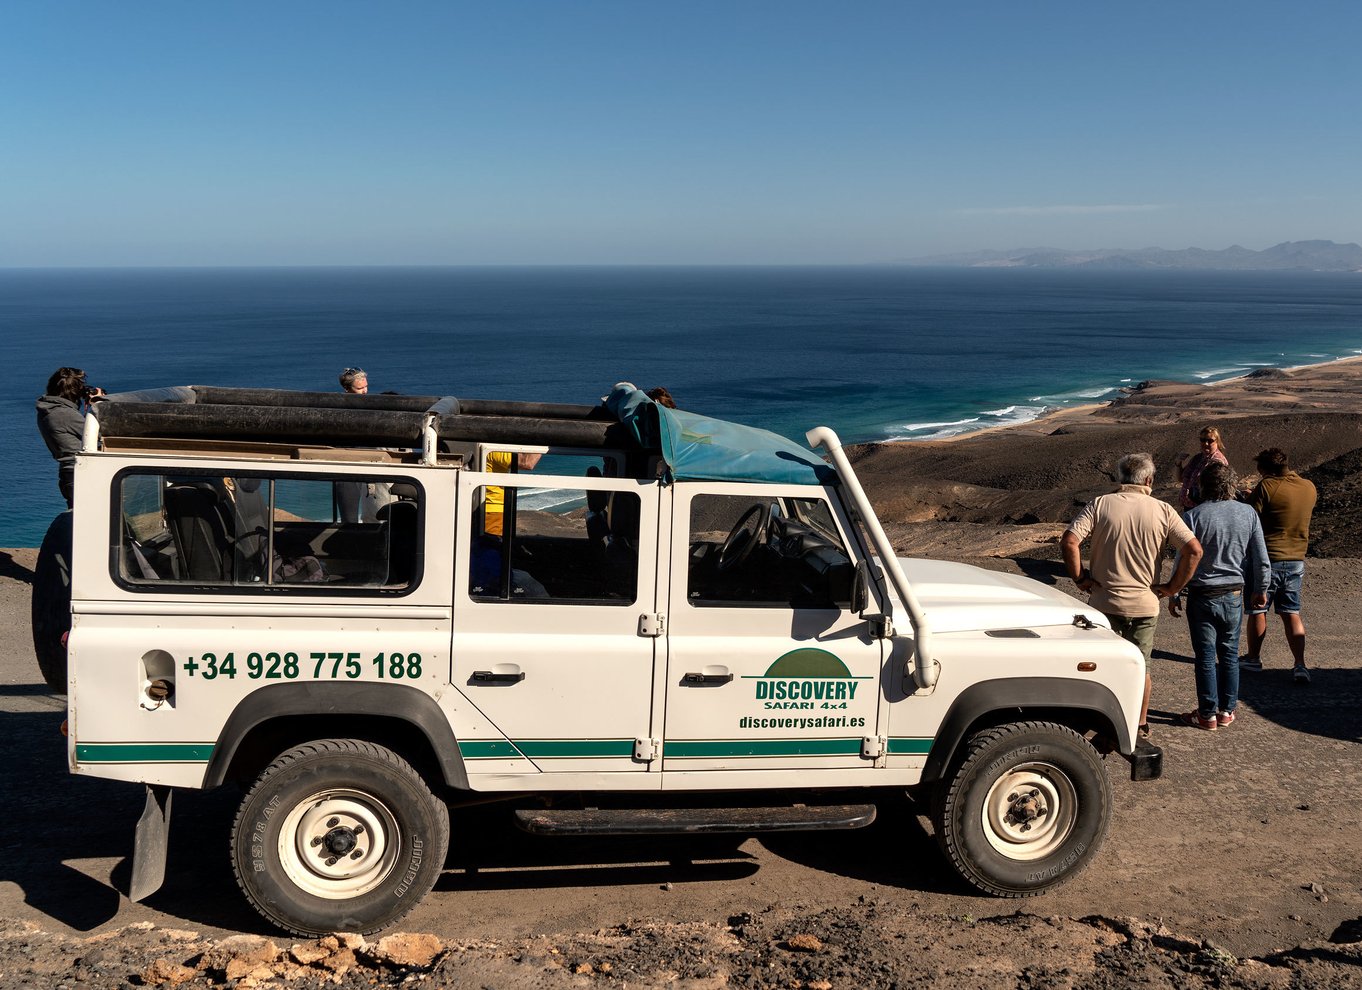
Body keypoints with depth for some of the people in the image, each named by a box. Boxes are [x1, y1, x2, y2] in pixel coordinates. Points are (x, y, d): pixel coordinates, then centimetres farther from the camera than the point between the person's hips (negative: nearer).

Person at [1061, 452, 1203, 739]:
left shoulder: (1100, 504, -6)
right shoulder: (1162, 510, -3)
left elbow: (1069, 542, -17)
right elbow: (1194, 550, -10)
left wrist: (1080, 578, -6)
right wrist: (1172, 587, -2)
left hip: (1105, 601, -1)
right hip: (1145, 604, 1)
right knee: (1140, 666, 17)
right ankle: (1140, 725, 26)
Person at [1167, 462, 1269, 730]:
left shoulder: (1193, 516, -12)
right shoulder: (1248, 514, -2)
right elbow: (1261, 559, 2)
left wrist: (1174, 594, 1)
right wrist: (1260, 589, 17)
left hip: (1202, 596, -3)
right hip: (1234, 595, 3)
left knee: (1206, 656, 4)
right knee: (1229, 653, 15)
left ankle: (1207, 714, 10)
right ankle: (1226, 710, 21)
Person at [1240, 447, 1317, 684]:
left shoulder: (1266, 487, -16)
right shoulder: (1309, 488, 4)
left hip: (1267, 559, -5)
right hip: (1296, 560, 5)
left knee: (1257, 610, 11)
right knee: (1292, 613, 9)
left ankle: (1253, 658, 24)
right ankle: (1300, 665, -1)